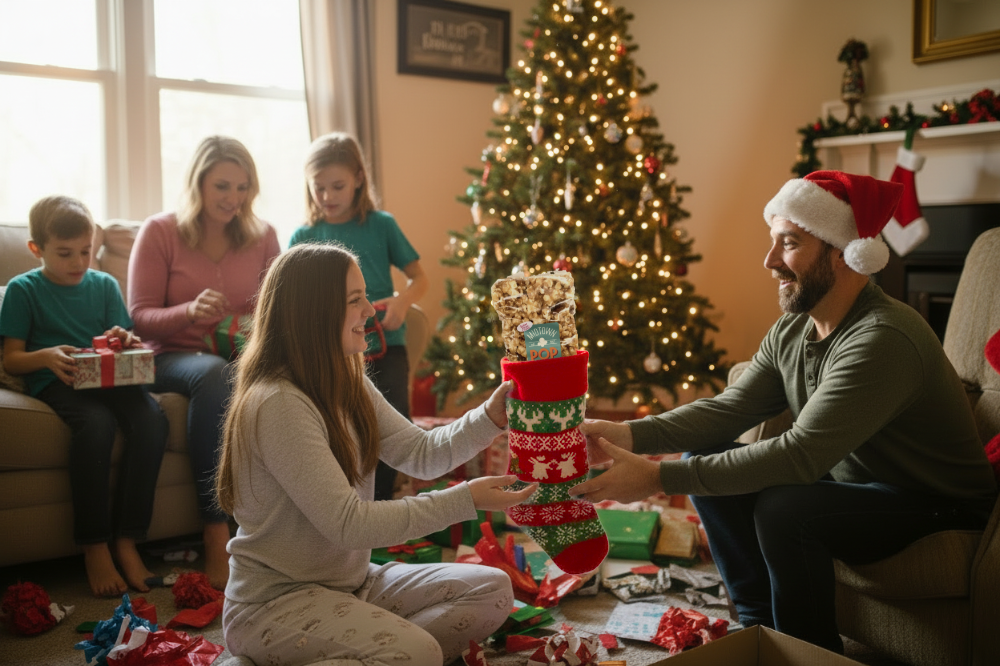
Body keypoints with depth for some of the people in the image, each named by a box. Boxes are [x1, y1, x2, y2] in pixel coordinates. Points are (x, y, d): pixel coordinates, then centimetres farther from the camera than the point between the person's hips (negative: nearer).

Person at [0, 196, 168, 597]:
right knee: (95, 422, -37)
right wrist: (47, 356, -18)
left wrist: (125, 343, -10)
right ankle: (94, 547, -24)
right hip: (54, 380, -4)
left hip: (108, 376, 4)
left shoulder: (104, 284, 17)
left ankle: (126, 541, -20)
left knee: (152, 419, -28)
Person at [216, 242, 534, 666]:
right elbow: (347, 523, -26)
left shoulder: (347, 387, 7)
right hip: (275, 601, -9)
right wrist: (466, 500, -26)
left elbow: (421, 454, 6)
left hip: (351, 580, 9)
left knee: (492, 591, -1)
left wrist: (489, 419, -11)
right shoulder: (278, 405, -23)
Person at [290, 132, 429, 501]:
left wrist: (403, 300, -11)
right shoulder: (303, 237, 10)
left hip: (384, 344, 0)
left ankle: (379, 507, 6)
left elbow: (419, 278, 11)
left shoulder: (381, 225, 7)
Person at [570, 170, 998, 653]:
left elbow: (800, 455, -36)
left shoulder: (884, 339, -30)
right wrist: (629, 435, -20)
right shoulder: (791, 331, -1)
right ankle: (761, 627, 11)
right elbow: (728, 409, -3)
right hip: (847, 480, 9)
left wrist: (657, 478, -37)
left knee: (782, 510, -33)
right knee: (703, 461, -2)